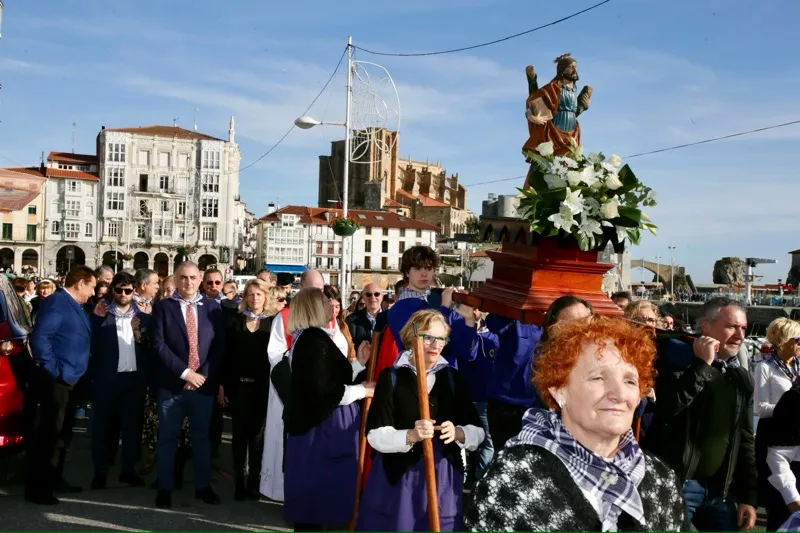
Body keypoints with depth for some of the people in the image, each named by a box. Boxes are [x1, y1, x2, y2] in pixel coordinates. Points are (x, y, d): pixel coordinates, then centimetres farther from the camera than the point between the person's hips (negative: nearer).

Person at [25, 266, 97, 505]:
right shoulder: (56, 302, -14)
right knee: (45, 434, -2)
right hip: (54, 381, -10)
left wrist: (96, 317, 7)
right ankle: (36, 487, 6)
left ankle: (54, 479, 29)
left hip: (70, 380, 10)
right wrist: (52, 370, -20)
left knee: (62, 433, 17)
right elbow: (39, 337, -22)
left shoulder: (76, 306, 15)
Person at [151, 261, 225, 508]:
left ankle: (203, 486, 24)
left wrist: (203, 375, -9)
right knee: (168, 438, 8)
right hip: (172, 384, -1)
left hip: (203, 383, 2)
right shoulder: (163, 307, -1)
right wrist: (184, 372, -15)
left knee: (202, 437, 12)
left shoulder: (212, 307, 4)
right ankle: (165, 488, 21)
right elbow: (159, 344, -9)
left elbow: (219, 345, 1)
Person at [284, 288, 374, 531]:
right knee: (318, 491, 1)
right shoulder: (315, 340, -20)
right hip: (322, 428, -10)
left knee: (313, 493, 18)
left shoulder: (309, 338, 13)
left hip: (317, 424, 10)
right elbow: (323, 390, -26)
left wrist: (359, 362, 9)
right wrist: (363, 390, -16)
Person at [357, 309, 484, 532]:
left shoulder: (453, 377, 4)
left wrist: (458, 433, -18)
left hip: (443, 479, 3)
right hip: (398, 477, -2)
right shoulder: (391, 377, -5)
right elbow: (375, 434, -11)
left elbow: (478, 431, 2)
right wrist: (410, 436, -28)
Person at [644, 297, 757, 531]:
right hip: (675, 483, -6)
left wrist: (748, 496, 9)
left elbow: (745, 440, 14)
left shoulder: (741, 379, 12)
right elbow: (666, 407, -23)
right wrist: (702, 364, -18)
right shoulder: (679, 359, -5)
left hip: (721, 489, 6)